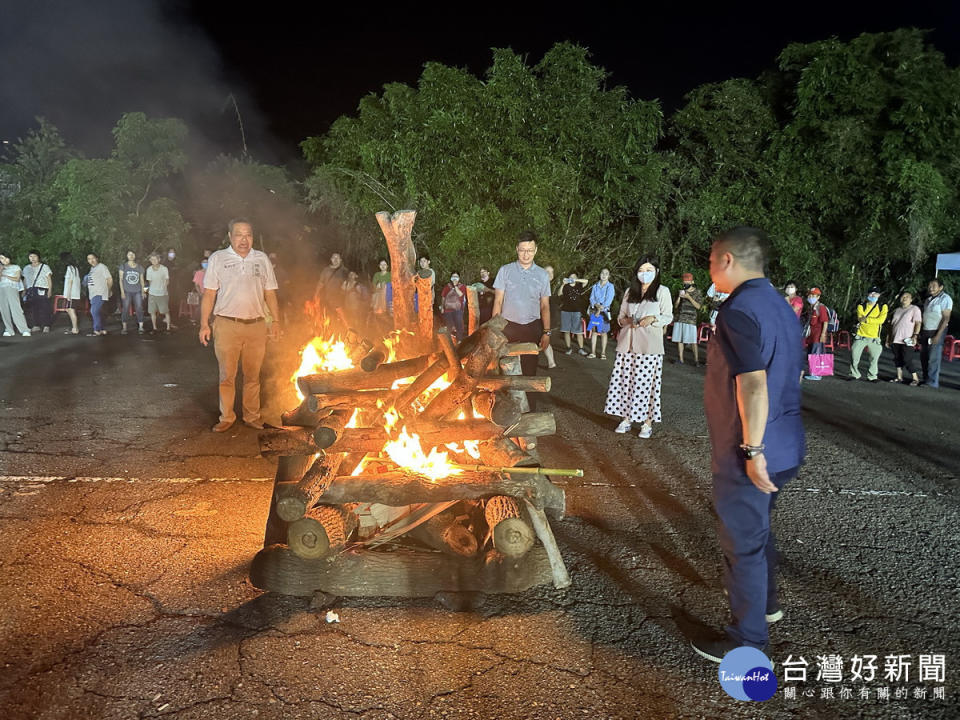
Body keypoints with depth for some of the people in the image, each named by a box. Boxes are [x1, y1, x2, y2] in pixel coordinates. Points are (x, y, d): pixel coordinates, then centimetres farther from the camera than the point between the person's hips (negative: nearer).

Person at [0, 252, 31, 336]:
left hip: (12, 289, -3)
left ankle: (25, 330, -21)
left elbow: (17, 279, 1)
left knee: (16, 309, -15)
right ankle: (8, 330, -2)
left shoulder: (16, 267, 11)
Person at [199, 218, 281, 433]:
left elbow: (270, 294, 13)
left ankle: (252, 417, 18)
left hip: (256, 326, 2)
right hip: (226, 326, -2)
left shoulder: (262, 259, 10)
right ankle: (227, 418, 13)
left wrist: (276, 321, 6)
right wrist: (204, 324, -3)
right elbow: (209, 294, 2)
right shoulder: (217, 258, 4)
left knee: (253, 375, 8)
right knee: (227, 375, 2)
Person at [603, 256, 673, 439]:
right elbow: (620, 316, 19)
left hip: (650, 345, -4)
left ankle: (647, 422, 3)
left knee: (646, 382, -5)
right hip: (627, 343, 4)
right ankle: (626, 418, 12)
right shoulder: (629, 292, 17)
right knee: (624, 380, 2)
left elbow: (668, 316, 2)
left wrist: (653, 319, -17)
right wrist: (626, 320, -4)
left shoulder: (662, 291, 5)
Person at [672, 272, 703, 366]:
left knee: (693, 341, -7)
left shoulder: (697, 293, 5)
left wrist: (689, 297, -12)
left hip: (690, 320, -4)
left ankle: (696, 360, -2)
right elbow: (675, 306, 13)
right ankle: (680, 359, 8)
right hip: (679, 319, 4)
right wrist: (679, 297, -3)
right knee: (679, 340, 2)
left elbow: (698, 306, -5)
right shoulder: (681, 292, 14)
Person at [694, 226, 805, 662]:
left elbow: (753, 385, -29)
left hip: (750, 452, -9)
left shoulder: (739, 311, -21)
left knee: (743, 541, 4)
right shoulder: (780, 305, 9)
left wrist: (752, 450, -25)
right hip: (784, 445, 9)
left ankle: (748, 641, 18)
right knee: (758, 527, 27)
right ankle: (765, 603, 46)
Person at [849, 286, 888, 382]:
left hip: (874, 338, 0)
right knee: (854, 355, -2)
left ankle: (872, 376, 20)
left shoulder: (882, 307, 4)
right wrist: (874, 320, -18)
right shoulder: (861, 306, 4)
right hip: (861, 336, 0)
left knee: (874, 358, 4)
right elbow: (860, 319, -13)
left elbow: (881, 320, -14)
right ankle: (855, 374, 14)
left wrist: (866, 319, -19)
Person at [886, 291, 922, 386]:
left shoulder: (914, 309, 2)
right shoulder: (897, 310, 19)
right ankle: (899, 378, 16)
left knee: (907, 360, -10)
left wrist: (915, 335, -19)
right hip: (895, 340, 6)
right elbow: (892, 325, 22)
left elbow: (918, 323, -7)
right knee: (897, 359, 8)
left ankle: (915, 379, 0)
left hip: (907, 341, -6)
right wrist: (888, 338, 18)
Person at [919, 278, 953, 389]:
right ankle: (926, 379, 17)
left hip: (937, 331, -8)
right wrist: (920, 333, 12)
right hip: (925, 332, 8)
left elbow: (946, 318, -14)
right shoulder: (929, 299, 14)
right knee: (924, 357, 8)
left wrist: (938, 335, -20)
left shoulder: (945, 299, -10)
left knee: (934, 358, -7)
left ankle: (932, 382, -4)